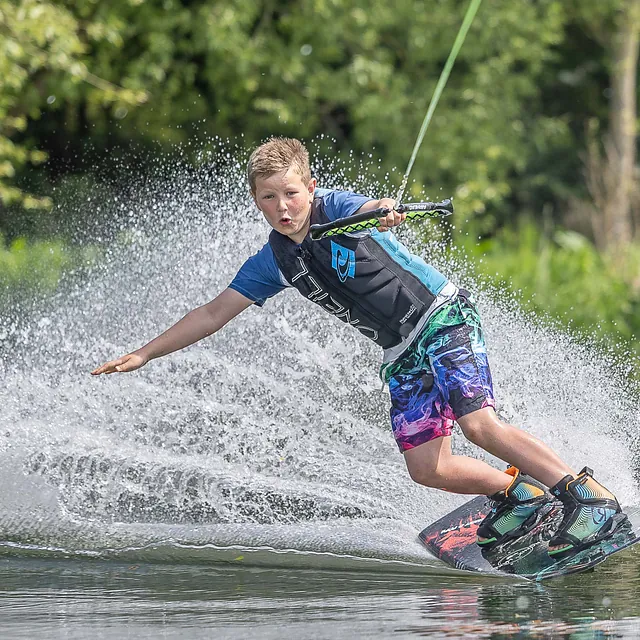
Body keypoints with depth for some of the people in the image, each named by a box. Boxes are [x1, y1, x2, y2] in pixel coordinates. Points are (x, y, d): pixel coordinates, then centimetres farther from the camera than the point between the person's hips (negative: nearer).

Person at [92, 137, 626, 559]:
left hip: (443, 316, -6)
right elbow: (213, 315, 9)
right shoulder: (273, 263, 3)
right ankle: (522, 493, 14)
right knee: (427, 468, -7)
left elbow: (369, 208, -36)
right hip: (402, 355, 6)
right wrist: (145, 354, 5)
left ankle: (593, 498, -21)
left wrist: (386, 210, -60)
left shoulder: (337, 208, -12)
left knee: (479, 425, -24)